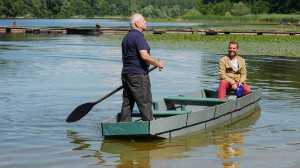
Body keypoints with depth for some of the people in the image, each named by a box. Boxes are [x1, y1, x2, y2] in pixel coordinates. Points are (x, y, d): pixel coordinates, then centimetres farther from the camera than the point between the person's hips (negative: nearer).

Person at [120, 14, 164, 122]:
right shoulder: (138, 36, -14)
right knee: (145, 103, -4)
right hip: (138, 75, -9)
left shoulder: (126, 37, 17)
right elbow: (145, 56, -23)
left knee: (127, 104, 9)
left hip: (126, 73, 9)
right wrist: (158, 64, -11)